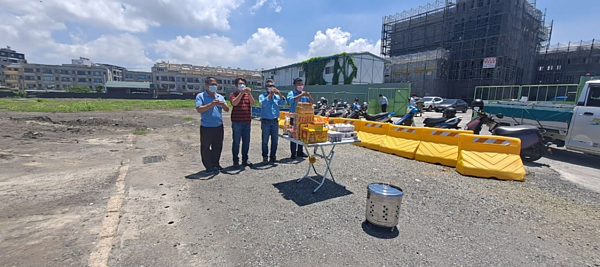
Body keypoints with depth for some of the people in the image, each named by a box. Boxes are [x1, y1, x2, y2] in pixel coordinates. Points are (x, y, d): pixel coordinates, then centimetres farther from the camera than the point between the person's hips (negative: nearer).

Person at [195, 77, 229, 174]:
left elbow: (227, 110, 8)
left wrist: (223, 104, -13)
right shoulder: (200, 96, -4)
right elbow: (199, 109, -17)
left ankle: (215, 164, 29)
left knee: (218, 147, 13)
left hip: (219, 127, 5)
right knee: (205, 148, 5)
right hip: (206, 127, -5)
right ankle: (208, 167, 18)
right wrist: (211, 104, -25)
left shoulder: (220, 97, 11)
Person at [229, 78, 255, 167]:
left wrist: (249, 93, -17)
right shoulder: (233, 94, 1)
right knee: (236, 142, 1)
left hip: (247, 122, 4)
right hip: (237, 122, -4)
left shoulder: (248, 95, 13)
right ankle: (235, 161, 11)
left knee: (246, 141, 9)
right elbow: (234, 103, -18)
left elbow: (253, 103, -3)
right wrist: (241, 93, -20)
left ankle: (245, 160, 21)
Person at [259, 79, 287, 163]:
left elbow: (283, 102, -3)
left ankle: (273, 156, 20)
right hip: (266, 121, -3)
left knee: (275, 140, 8)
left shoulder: (276, 96, 9)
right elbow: (263, 103, -18)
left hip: (275, 121, 4)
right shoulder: (262, 96, 1)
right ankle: (265, 156, 13)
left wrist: (279, 94, -16)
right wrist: (270, 94, -19)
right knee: (265, 140, 2)